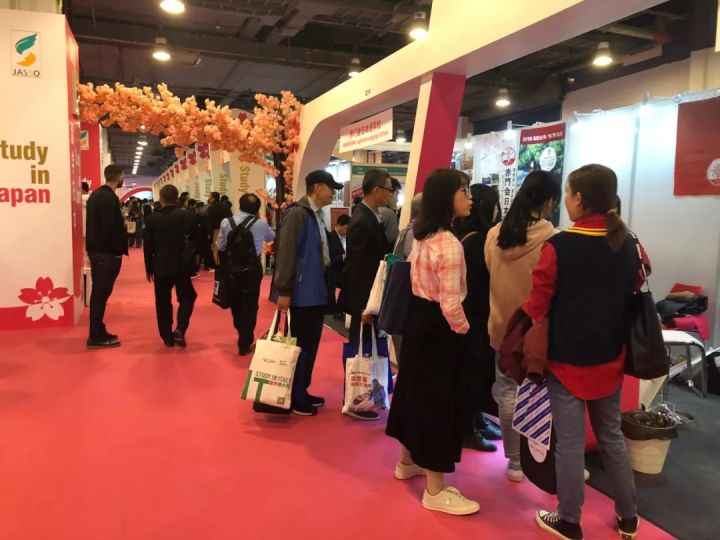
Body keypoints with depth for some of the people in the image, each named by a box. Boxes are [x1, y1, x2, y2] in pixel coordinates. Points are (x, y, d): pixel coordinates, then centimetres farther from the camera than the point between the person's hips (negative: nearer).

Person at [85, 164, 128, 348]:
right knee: (102, 293, -4)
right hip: (107, 252, -9)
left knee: (98, 292, 14)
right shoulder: (110, 198, -16)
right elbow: (111, 227, -22)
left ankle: (97, 332, 22)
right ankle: (97, 336, 2)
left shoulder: (95, 194, 13)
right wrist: (118, 250, -13)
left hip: (95, 249, 9)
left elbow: (96, 224, 15)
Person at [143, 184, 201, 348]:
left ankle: (168, 337, 14)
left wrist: (149, 268, 9)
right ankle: (180, 330, -3)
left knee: (163, 302, 11)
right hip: (182, 265, 0)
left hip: (161, 267, 0)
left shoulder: (152, 219, -5)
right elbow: (197, 239, 1)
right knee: (187, 297, 15)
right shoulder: (189, 216, -6)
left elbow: (148, 246, -1)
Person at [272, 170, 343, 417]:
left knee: (311, 345, 16)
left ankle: (302, 392, 29)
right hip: (304, 293, -9)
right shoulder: (298, 213, -15)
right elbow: (286, 254, -19)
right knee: (301, 345, 2)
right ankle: (294, 398, 16)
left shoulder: (318, 215, 12)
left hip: (318, 292, 9)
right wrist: (284, 291, -21)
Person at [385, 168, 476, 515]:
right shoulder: (449, 244, -23)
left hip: (418, 320, 10)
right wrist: (464, 330, -8)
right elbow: (449, 304, -26)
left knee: (417, 391, 22)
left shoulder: (422, 237, 6)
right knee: (438, 402, 1)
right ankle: (435, 491, 14)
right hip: (437, 329, -10)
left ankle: (408, 462, 41)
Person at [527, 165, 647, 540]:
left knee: (570, 441, 6)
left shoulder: (559, 245, -17)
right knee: (611, 435, 19)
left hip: (567, 359, -5)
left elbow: (537, 305, -13)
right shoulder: (627, 244, 0)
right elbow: (634, 295, 11)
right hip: (609, 358, 6)